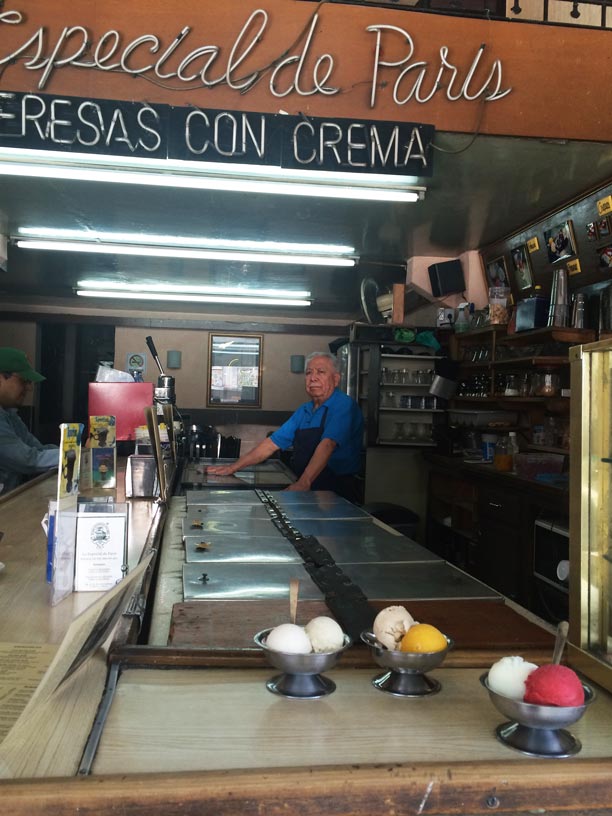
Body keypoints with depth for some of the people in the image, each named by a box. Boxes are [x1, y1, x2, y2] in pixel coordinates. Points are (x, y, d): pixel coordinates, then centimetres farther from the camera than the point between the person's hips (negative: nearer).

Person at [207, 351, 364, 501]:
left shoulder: (344, 405, -9)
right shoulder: (304, 411, 16)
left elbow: (327, 445, -23)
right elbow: (272, 443, 17)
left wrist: (304, 483, -35)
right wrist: (234, 467, 13)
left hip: (337, 494, -7)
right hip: (306, 490, 7)